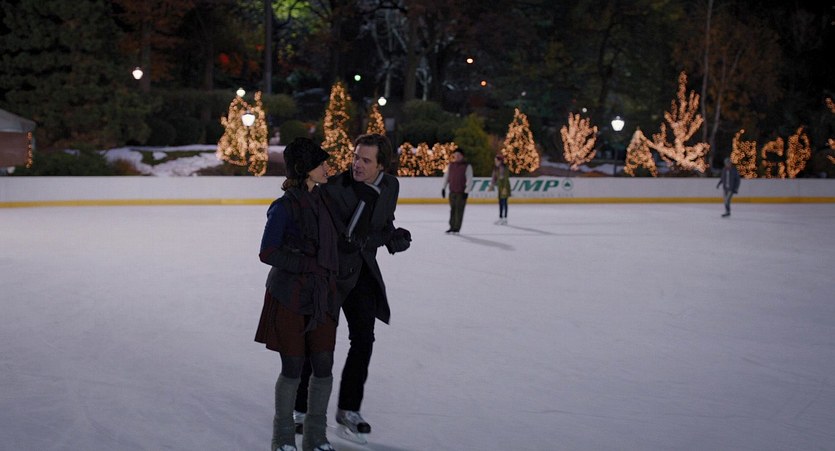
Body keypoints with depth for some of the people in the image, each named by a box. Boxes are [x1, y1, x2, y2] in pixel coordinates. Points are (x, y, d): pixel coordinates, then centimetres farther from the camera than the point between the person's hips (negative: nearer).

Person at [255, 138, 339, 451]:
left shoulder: (322, 199, 7)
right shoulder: (284, 207, -14)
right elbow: (267, 253, -15)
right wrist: (308, 264, -18)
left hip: (321, 296, 6)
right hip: (289, 298, -6)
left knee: (324, 367, 6)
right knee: (293, 370, 3)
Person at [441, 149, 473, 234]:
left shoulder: (467, 166, -7)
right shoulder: (451, 165, 8)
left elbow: (469, 180, -9)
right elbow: (446, 176, 17)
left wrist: (466, 191, -14)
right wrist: (444, 188, 14)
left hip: (461, 192, -5)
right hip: (452, 192, 5)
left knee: (459, 210, -3)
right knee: (453, 209, 10)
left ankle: (457, 228, 2)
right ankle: (452, 227, 18)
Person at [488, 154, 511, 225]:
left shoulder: (504, 168, -15)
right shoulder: (496, 168, 10)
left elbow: (506, 178, -18)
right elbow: (494, 177, 15)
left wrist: (505, 188, -22)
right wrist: (492, 185, 11)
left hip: (504, 186, -9)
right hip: (500, 186, 9)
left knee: (504, 202, -9)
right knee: (500, 202, 12)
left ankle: (505, 219, -7)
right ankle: (500, 218, 19)